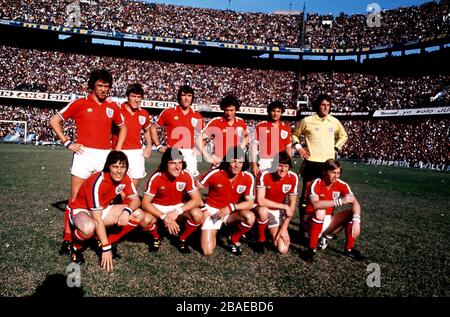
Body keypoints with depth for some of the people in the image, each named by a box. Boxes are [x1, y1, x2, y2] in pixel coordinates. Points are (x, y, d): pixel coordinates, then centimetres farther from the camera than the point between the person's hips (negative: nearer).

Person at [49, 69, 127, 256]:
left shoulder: (112, 107, 9)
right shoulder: (80, 103, 0)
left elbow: (122, 127, 24)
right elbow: (54, 121, 4)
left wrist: (118, 149, 12)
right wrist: (67, 143, -3)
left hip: (106, 156, 3)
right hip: (84, 154, -3)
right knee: (76, 197, 0)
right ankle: (68, 238, 9)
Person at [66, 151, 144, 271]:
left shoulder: (125, 179, -14)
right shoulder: (97, 182, -32)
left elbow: (136, 200, -7)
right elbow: (98, 220, -32)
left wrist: (127, 211, -31)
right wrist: (106, 248, -31)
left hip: (102, 209, 6)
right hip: (80, 209, -6)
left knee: (138, 215, -11)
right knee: (89, 228, -41)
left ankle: (108, 241, 2)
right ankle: (77, 245, -5)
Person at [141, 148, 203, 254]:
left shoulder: (186, 175, -21)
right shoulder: (156, 177, -24)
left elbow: (197, 199, -20)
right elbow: (145, 203, -21)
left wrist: (177, 211, -33)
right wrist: (164, 217, -32)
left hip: (179, 206, 1)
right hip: (158, 208, -1)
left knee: (198, 215, -28)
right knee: (145, 220, -32)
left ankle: (182, 239, 2)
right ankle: (156, 237, 5)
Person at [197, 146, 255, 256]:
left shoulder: (248, 177, -14)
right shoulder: (215, 173, -20)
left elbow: (250, 202, -10)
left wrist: (231, 207, -23)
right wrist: (203, 208, -11)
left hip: (231, 212, 3)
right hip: (212, 211, -2)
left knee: (250, 217, -29)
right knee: (207, 251, -14)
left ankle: (233, 240, 1)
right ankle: (212, 232, 21)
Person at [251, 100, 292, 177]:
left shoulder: (286, 128, 6)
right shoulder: (260, 126, -1)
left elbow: (288, 147, 12)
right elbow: (255, 145, 1)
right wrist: (254, 164, -4)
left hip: (280, 164, 2)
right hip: (264, 164, -2)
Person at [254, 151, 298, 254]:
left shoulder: (293, 177, -15)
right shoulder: (264, 175, -24)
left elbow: (292, 204, -8)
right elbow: (260, 201, -30)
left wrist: (284, 228, -11)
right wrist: (284, 206, -26)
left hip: (278, 212, 2)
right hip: (263, 210, -2)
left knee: (283, 249, -11)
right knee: (263, 211, -40)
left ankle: (271, 230, 21)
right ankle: (261, 239, -10)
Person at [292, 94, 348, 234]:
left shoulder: (334, 121, 6)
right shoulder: (307, 121, -3)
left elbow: (343, 136, 23)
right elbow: (294, 134, 11)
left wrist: (335, 148, 11)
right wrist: (298, 147, -2)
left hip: (329, 163, 3)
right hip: (311, 163, -3)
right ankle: (303, 223, 13)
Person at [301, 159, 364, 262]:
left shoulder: (341, 185, -7)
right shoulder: (316, 184, -22)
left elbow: (355, 203, -14)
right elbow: (316, 204, -39)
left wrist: (356, 220, -32)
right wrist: (340, 201, -43)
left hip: (328, 221, 5)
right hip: (312, 220, -4)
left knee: (352, 212, -14)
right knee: (320, 212, -36)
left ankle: (349, 249, 1)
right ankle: (312, 249, -23)